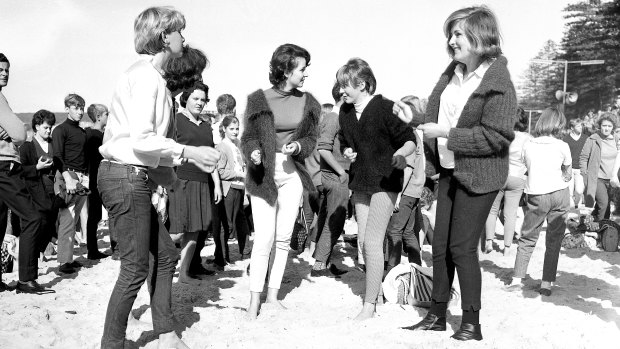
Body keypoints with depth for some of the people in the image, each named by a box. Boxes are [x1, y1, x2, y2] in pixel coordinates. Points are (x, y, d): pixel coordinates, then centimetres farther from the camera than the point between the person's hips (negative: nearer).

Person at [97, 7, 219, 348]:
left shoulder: (150, 76, 16)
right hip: (125, 176, -10)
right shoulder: (145, 75, -14)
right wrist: (189, 152, -18)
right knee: (136, 268, -3)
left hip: (134, 176, 10)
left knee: (164, 254, 14)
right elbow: (141, 139, -23)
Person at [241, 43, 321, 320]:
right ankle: (255, 299, 4)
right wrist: (253, 152, -21)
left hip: (292, 174, 4)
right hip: (263, 173, -4)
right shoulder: (259, 99, -4)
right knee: (264, 238, -8)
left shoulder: (307, 102, 5)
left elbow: (311, 139, 11)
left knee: (284, 237, 7)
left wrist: (298, 146, -11)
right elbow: (248, 137, 0)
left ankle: (273, 294, 20)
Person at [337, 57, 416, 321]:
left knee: (372, 241, -10)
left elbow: (410, 140, -9)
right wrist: (347, 152, 0)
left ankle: (370, 304, -1)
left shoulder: (385, 108, -13)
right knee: (362, 240, 10)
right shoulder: (345, 112, 6)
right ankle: (376, 287, 28)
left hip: (385, 182, -7)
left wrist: (400, 154, -31)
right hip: (360, 183, 7)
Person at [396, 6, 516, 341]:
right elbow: (435, 112, 16)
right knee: (440, 245, 12)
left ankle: (472, 323, 14)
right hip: (450, 171, 8)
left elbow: (496, 136, -21)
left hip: (478, 177, -7)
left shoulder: (497, 82, -16)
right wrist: (411, 116, -2)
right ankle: (437, 314, 25)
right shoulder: (452, 72, 7)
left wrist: (447, 133, -21)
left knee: (462, 247, -2)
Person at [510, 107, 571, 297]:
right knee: (554, 240, 7)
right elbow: (568, 174, 3)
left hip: (536, 196, 1)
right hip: (559, 194, -1)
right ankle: (547, 283, 6)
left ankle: (517, 278, 6)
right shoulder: (562, 146, -6)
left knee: (527, 238, 11)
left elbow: (528, 169, 6)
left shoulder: (528, 145, -1)